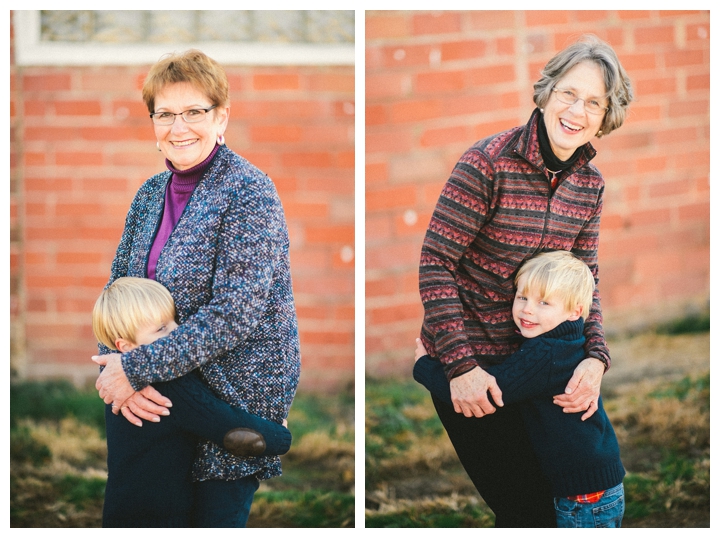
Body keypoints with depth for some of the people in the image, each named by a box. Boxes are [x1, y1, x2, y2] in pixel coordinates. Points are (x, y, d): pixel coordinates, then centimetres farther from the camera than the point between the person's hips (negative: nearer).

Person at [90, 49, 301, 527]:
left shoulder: (249, 192, -14)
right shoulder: (151, 195, 8)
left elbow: (235, 313, -23)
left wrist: (137, 368, -23)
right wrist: (117, 371, -15)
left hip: (237, 395, -6)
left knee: (215, 519, -1)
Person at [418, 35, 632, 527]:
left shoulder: (590, 186, 1)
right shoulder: (489, 162, -19)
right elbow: (435, 263, -18)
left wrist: (596, 358, -13)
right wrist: (461, 366, -22)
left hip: (528, 355, 7)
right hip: (467, 359, -6)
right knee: (524, 505, -4)